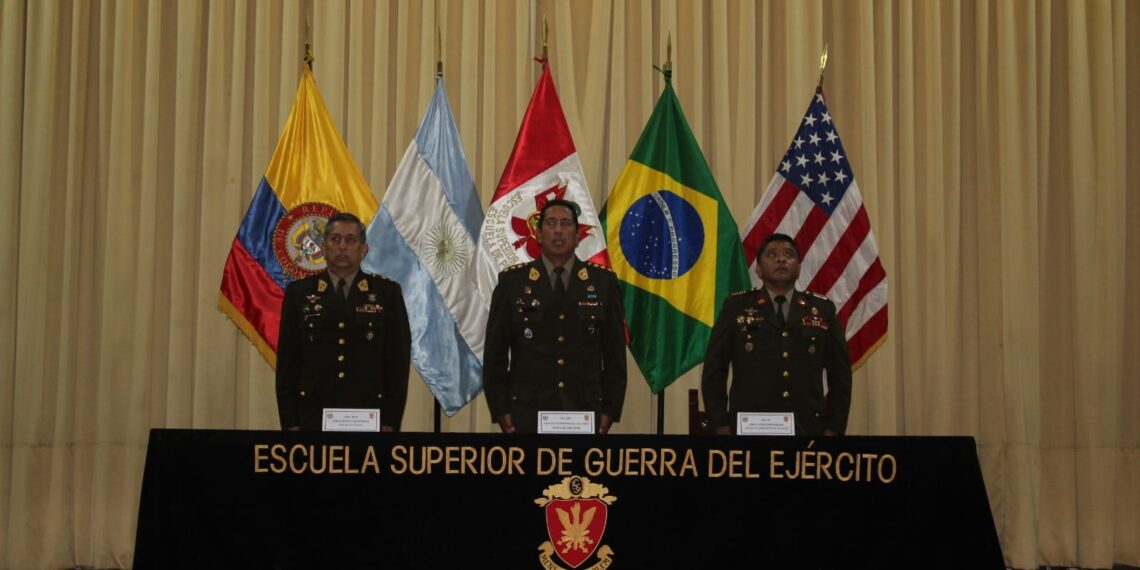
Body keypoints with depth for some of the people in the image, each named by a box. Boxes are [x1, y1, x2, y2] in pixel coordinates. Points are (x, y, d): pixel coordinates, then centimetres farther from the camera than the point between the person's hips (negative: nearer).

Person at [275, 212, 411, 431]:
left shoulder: (387, 292, 4)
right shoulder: (298, 292, 6)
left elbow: (398, 360, 2)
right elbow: (287, 361, 4)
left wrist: (390, 422, -5)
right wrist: (290, 423, -2)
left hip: (368, 418, 0)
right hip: (313, 416, 1)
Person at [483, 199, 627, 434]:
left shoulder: (603, 281, 5)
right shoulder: (512, 281, 3)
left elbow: (615, 352, 7)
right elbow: (495, 352, 5)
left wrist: (610, 410, 1)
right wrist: (500, 409, -2)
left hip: (585, 413, 1)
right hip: (527, 413, 0)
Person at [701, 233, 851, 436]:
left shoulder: (823, 310, 10)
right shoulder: (736, 306, 6)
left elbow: (840, 373, 10)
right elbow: (714, 370, 4)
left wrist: (833, 429, 2)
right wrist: (721, 426, -4)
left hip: (808, 429, 1)